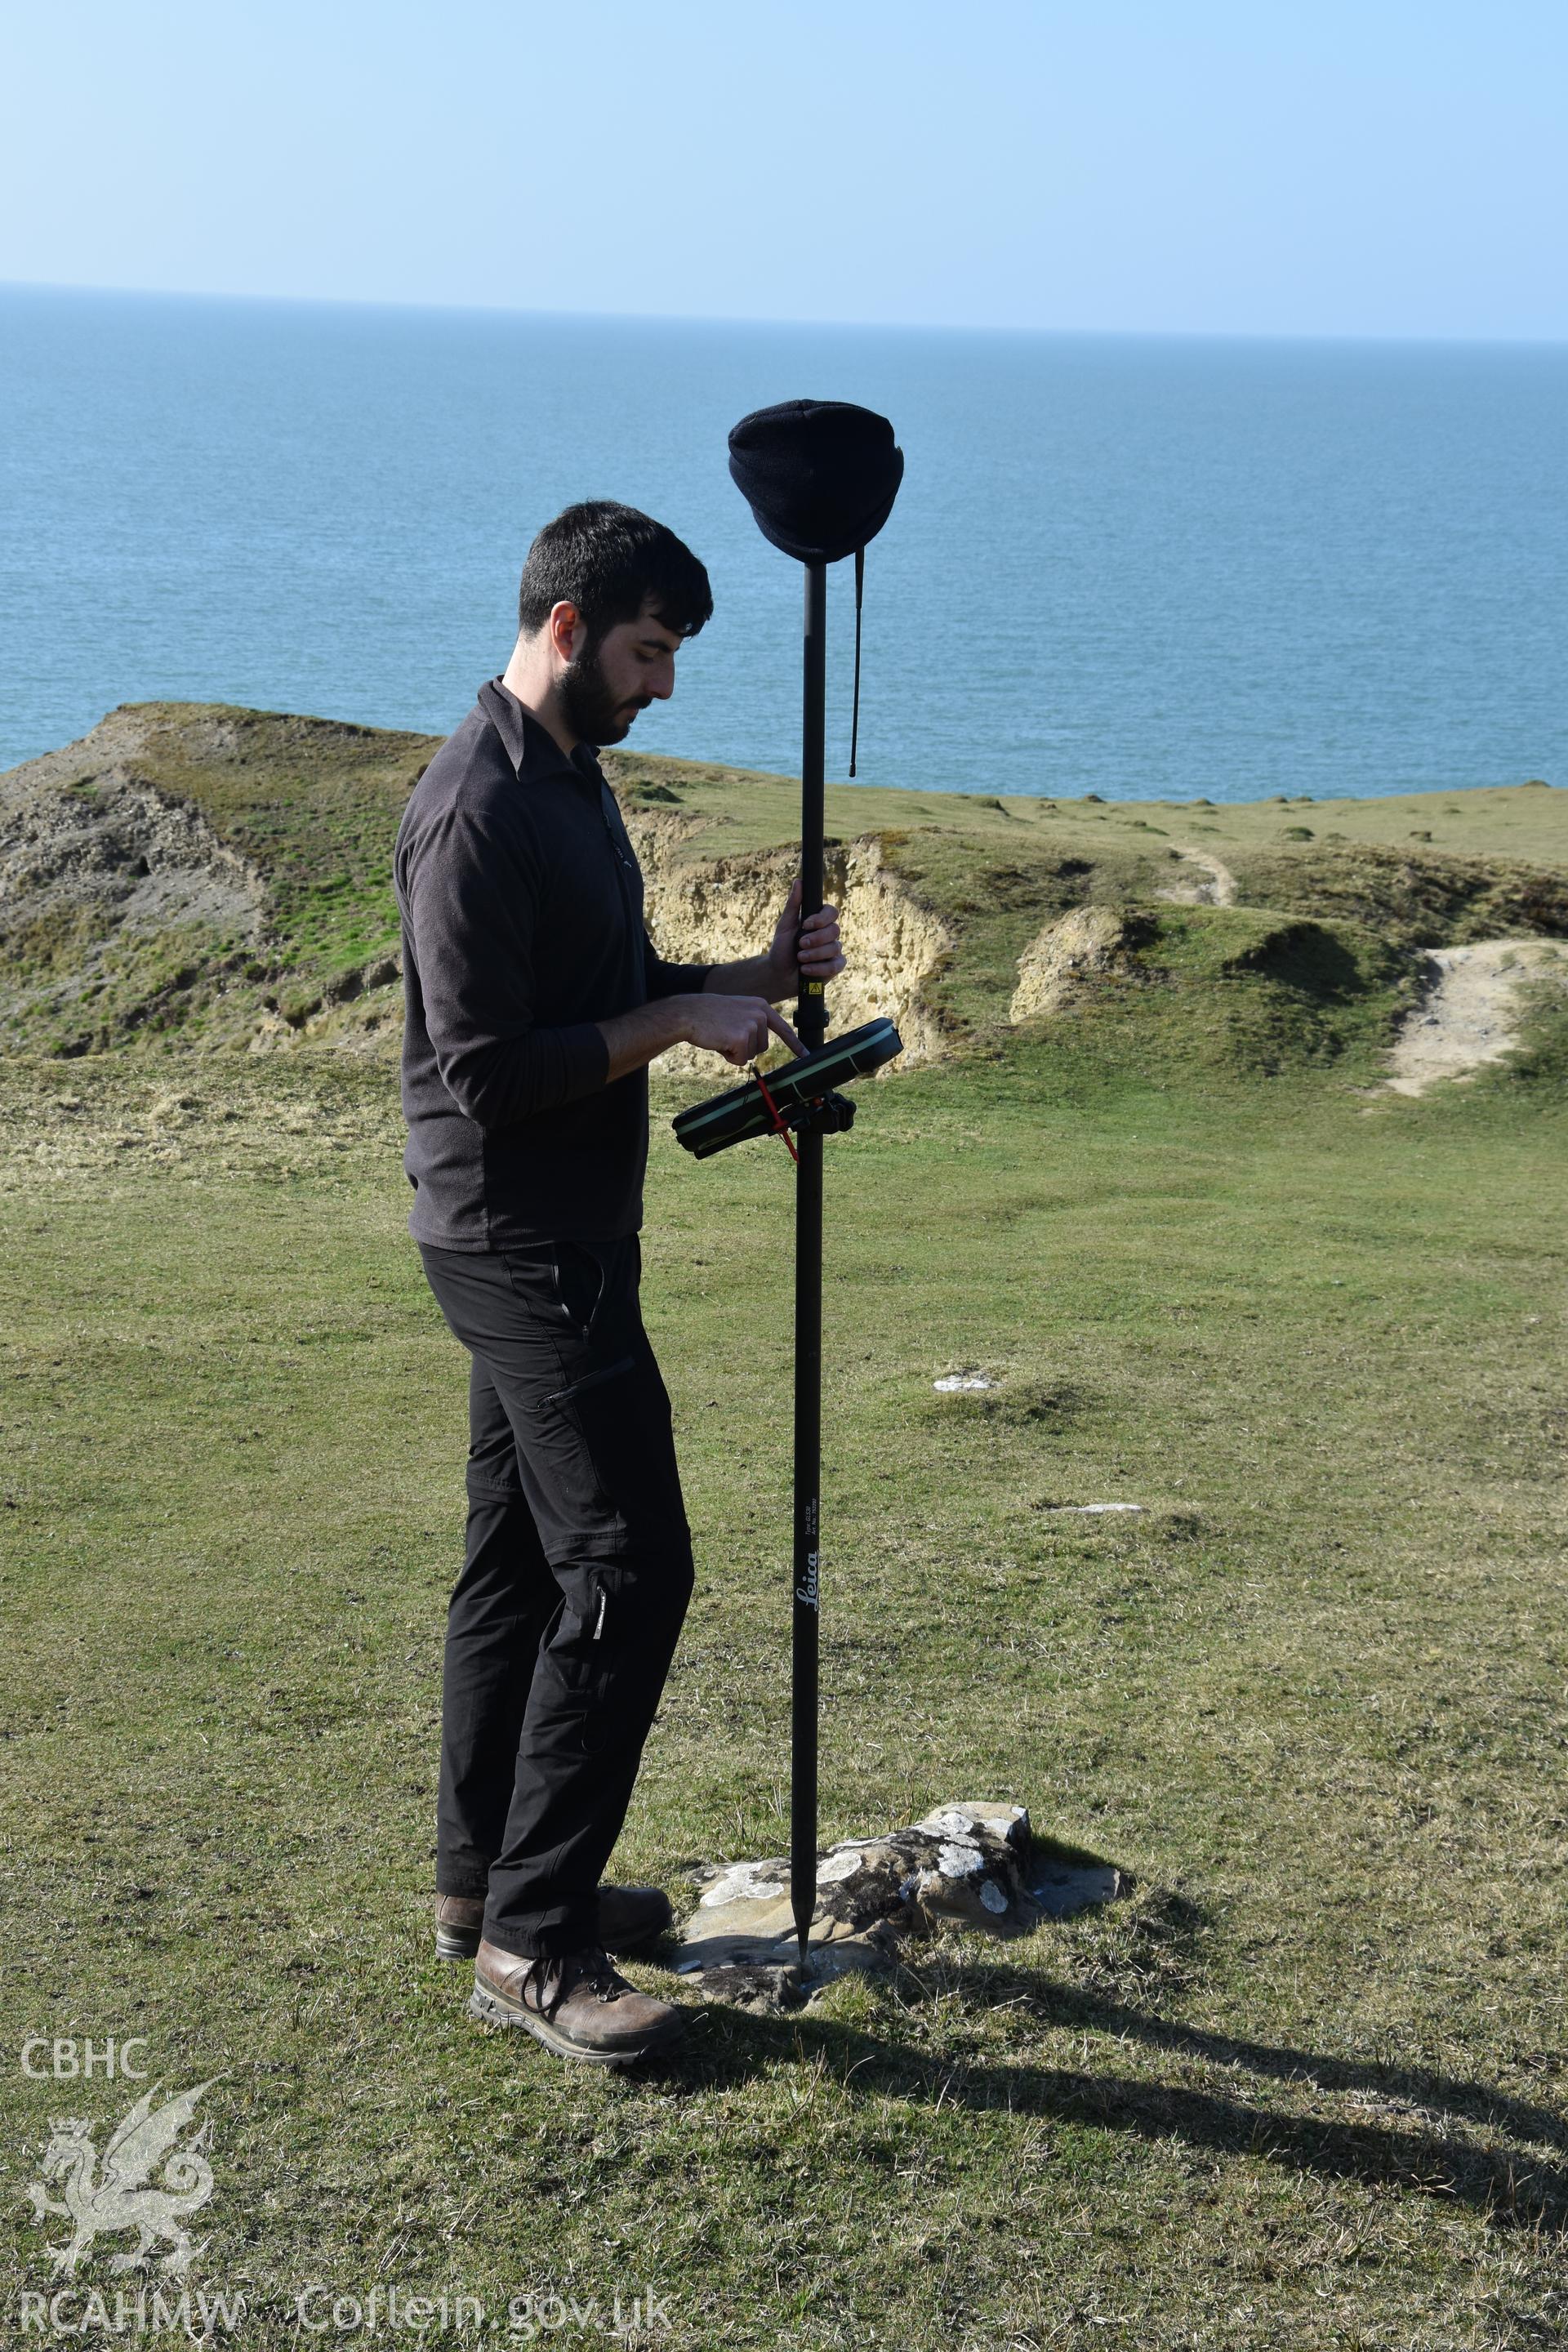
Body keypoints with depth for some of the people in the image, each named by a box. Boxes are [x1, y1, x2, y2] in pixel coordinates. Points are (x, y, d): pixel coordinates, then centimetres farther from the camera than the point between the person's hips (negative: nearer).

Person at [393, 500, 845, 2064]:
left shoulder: (566, 776, 13)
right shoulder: (477, 811, -20)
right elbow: (485, 1071, -23)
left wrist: (745, 978, 6)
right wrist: (680, 1021, -17)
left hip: (556, 1240, 11)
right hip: (522, 1244, -11)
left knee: (524, 1557, 16)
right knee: (625, 1567, -10)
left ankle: (483, 1879, 28)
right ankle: (530, 1942, -2)